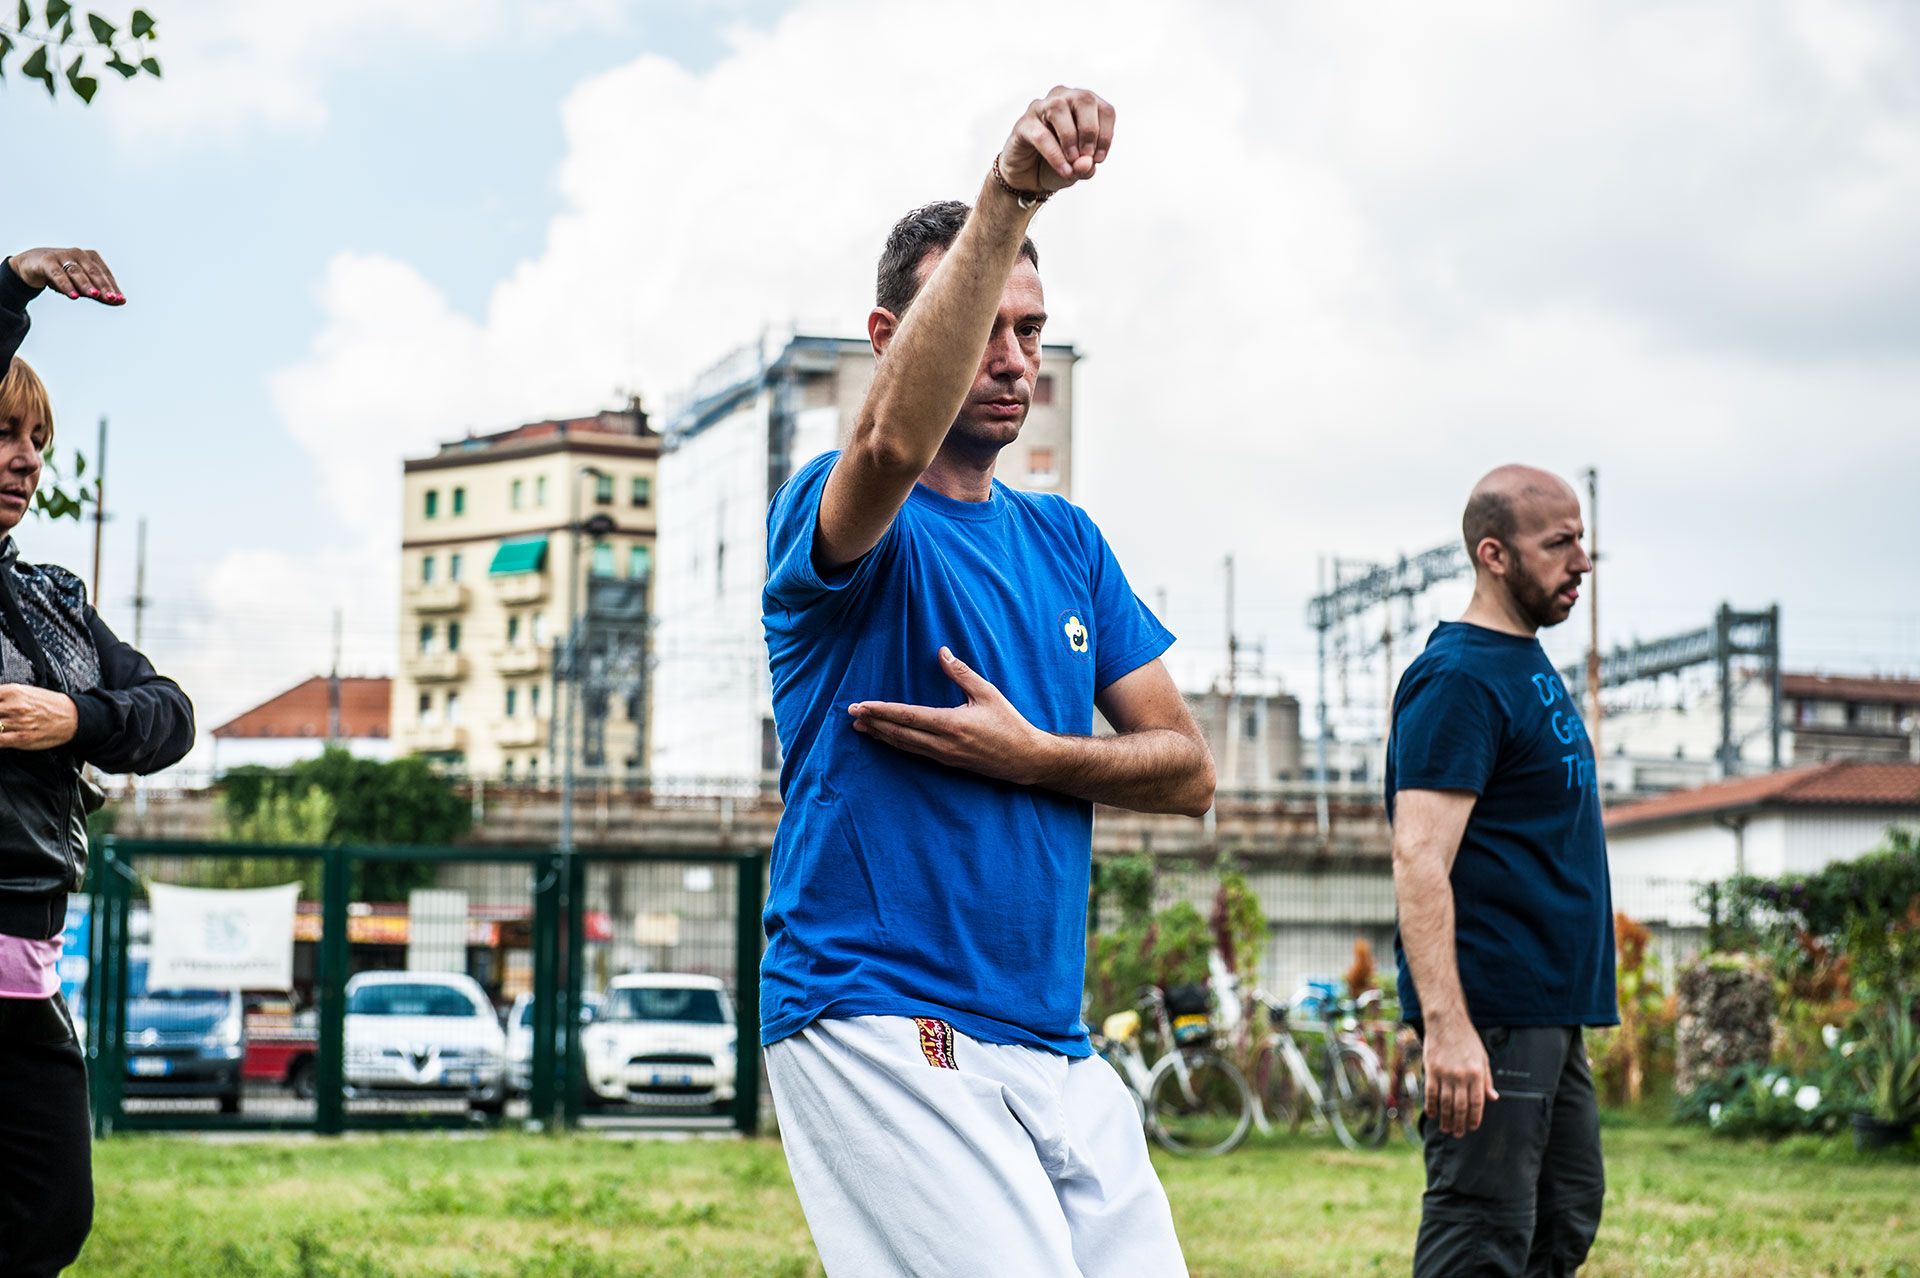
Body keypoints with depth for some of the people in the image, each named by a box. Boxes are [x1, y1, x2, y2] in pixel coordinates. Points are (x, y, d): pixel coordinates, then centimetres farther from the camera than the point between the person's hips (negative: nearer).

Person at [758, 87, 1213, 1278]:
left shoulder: (1066, 541, 17)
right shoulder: (836, 514, -4)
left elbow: (1187, 769, 11)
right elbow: (891, 445, -31)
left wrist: (1027, 755, -8)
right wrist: (1006, 200, -40)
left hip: (1057, 1047, 7)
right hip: (879, 1030, -7)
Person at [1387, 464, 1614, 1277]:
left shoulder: (1527, 663, 16)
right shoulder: (1458, 679, -15)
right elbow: (1419, 860, -23)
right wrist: (1446, 1026, -30)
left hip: (1550, 1011, 10)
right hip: (1493, 1013, -10)